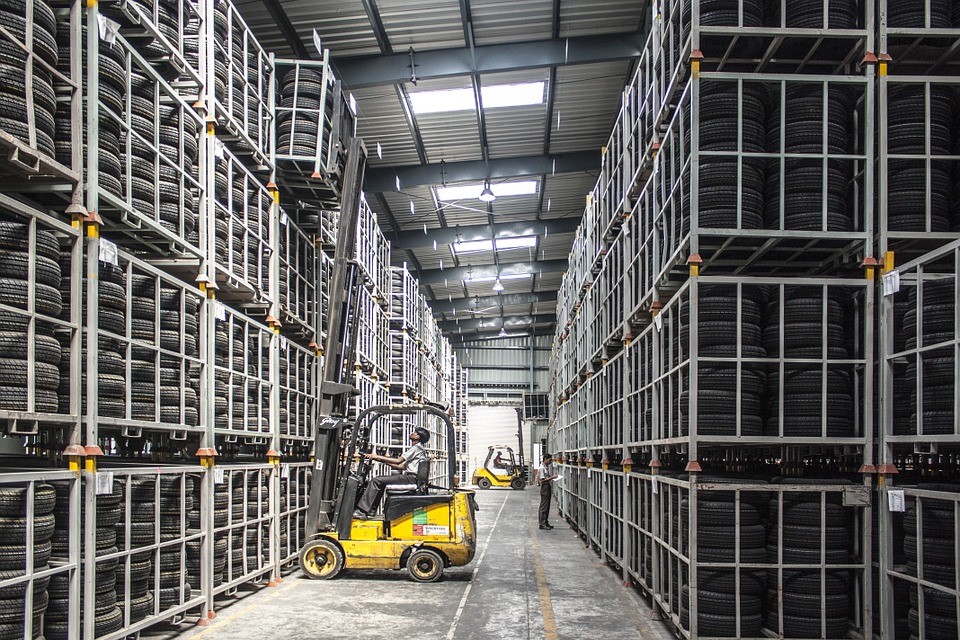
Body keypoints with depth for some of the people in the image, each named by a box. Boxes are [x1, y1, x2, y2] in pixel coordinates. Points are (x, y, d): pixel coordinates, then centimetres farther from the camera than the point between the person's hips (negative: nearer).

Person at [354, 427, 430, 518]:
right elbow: (403, 466, 21)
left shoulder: (416, 448, -6)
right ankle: (372, 509, 11)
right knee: (380, 478, 16)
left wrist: (378, 457, -10)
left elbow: (398, 461, -14)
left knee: (376, 481, -15)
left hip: (411, 478, -10)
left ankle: (363, 511, -19)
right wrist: (385, 461, 16)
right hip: (411, 477, 10)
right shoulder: (417, 448, 25)